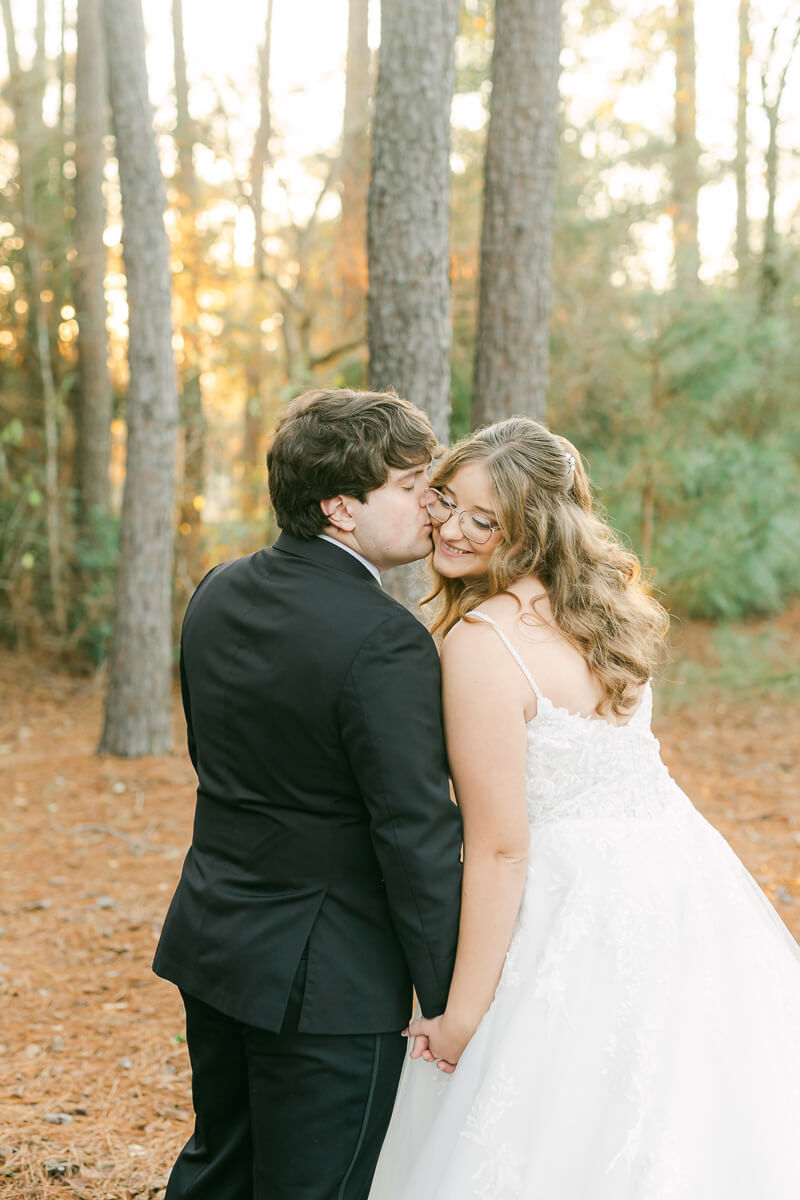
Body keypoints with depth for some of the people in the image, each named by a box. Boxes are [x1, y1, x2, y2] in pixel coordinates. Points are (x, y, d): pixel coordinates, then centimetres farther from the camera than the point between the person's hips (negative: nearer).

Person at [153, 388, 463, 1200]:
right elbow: (418, 835, -22)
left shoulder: (218, 593, 2)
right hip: (327, 978, -8)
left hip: (209, 945, 8)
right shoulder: (386, 643, -23)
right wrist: (452, 1000, -14)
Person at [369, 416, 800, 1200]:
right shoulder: (599, 597, 4)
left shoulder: (482, 642, -20)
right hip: (683, 878, 9)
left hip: (588, 903, -9)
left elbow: (500, 847, -17)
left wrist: (463, 1014, -11)